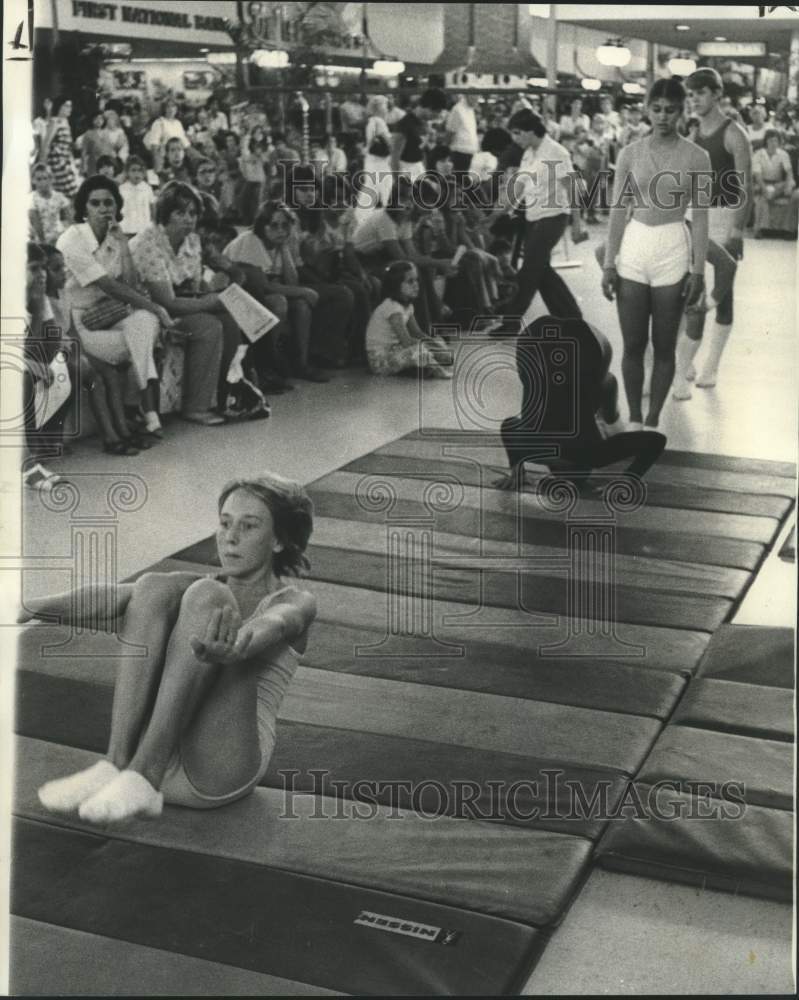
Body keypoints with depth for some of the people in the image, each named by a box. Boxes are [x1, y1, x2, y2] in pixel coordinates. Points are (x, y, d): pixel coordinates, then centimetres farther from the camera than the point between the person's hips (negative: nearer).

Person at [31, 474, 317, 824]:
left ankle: (144, 775, -31)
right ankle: (116, 765, -26)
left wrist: (235, 647, -44)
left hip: (219, 770, -4)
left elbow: (276, 623, -19)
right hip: (149, 746, 4)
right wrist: (35, 606, -18)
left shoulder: (294, 601, 8)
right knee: (153, 588, -15)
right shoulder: (195, 585, 21)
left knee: (207, 597, -23)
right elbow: (116, 596, 2)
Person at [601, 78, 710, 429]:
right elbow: (618, 210, 4)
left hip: (673, 253, -1)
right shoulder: (630, 153, 2)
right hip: (633, 250, 1)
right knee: (632, 345, 5)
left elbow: (700, 217, -2)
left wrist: (698, 269, -7)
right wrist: (608, 263, 0)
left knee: (664, 346, 5)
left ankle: (653, 422, 16)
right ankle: (634, 420, 17)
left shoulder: (696, 157, -2)